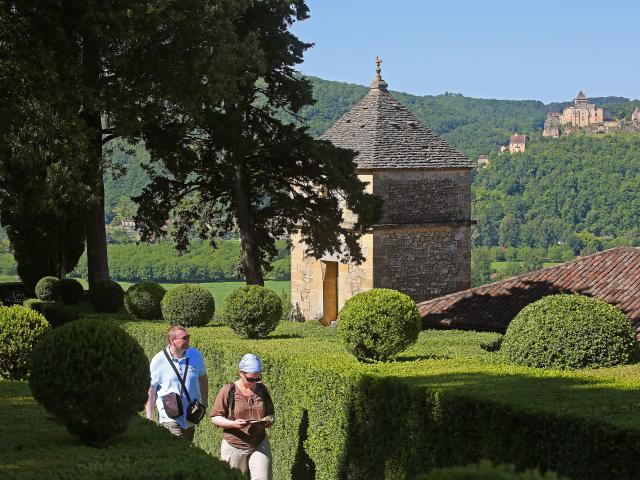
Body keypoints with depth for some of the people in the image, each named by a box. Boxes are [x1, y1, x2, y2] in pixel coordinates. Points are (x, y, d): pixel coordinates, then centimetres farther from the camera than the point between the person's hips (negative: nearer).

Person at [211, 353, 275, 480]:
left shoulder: (261, 390, 5)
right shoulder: (228, 391, -6)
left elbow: (270, 414, 16)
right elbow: (215, 418, -6)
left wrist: (269, 420, -8)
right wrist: (233, 423, -24)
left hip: (259, 445, 2)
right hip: (234, 447, -2)